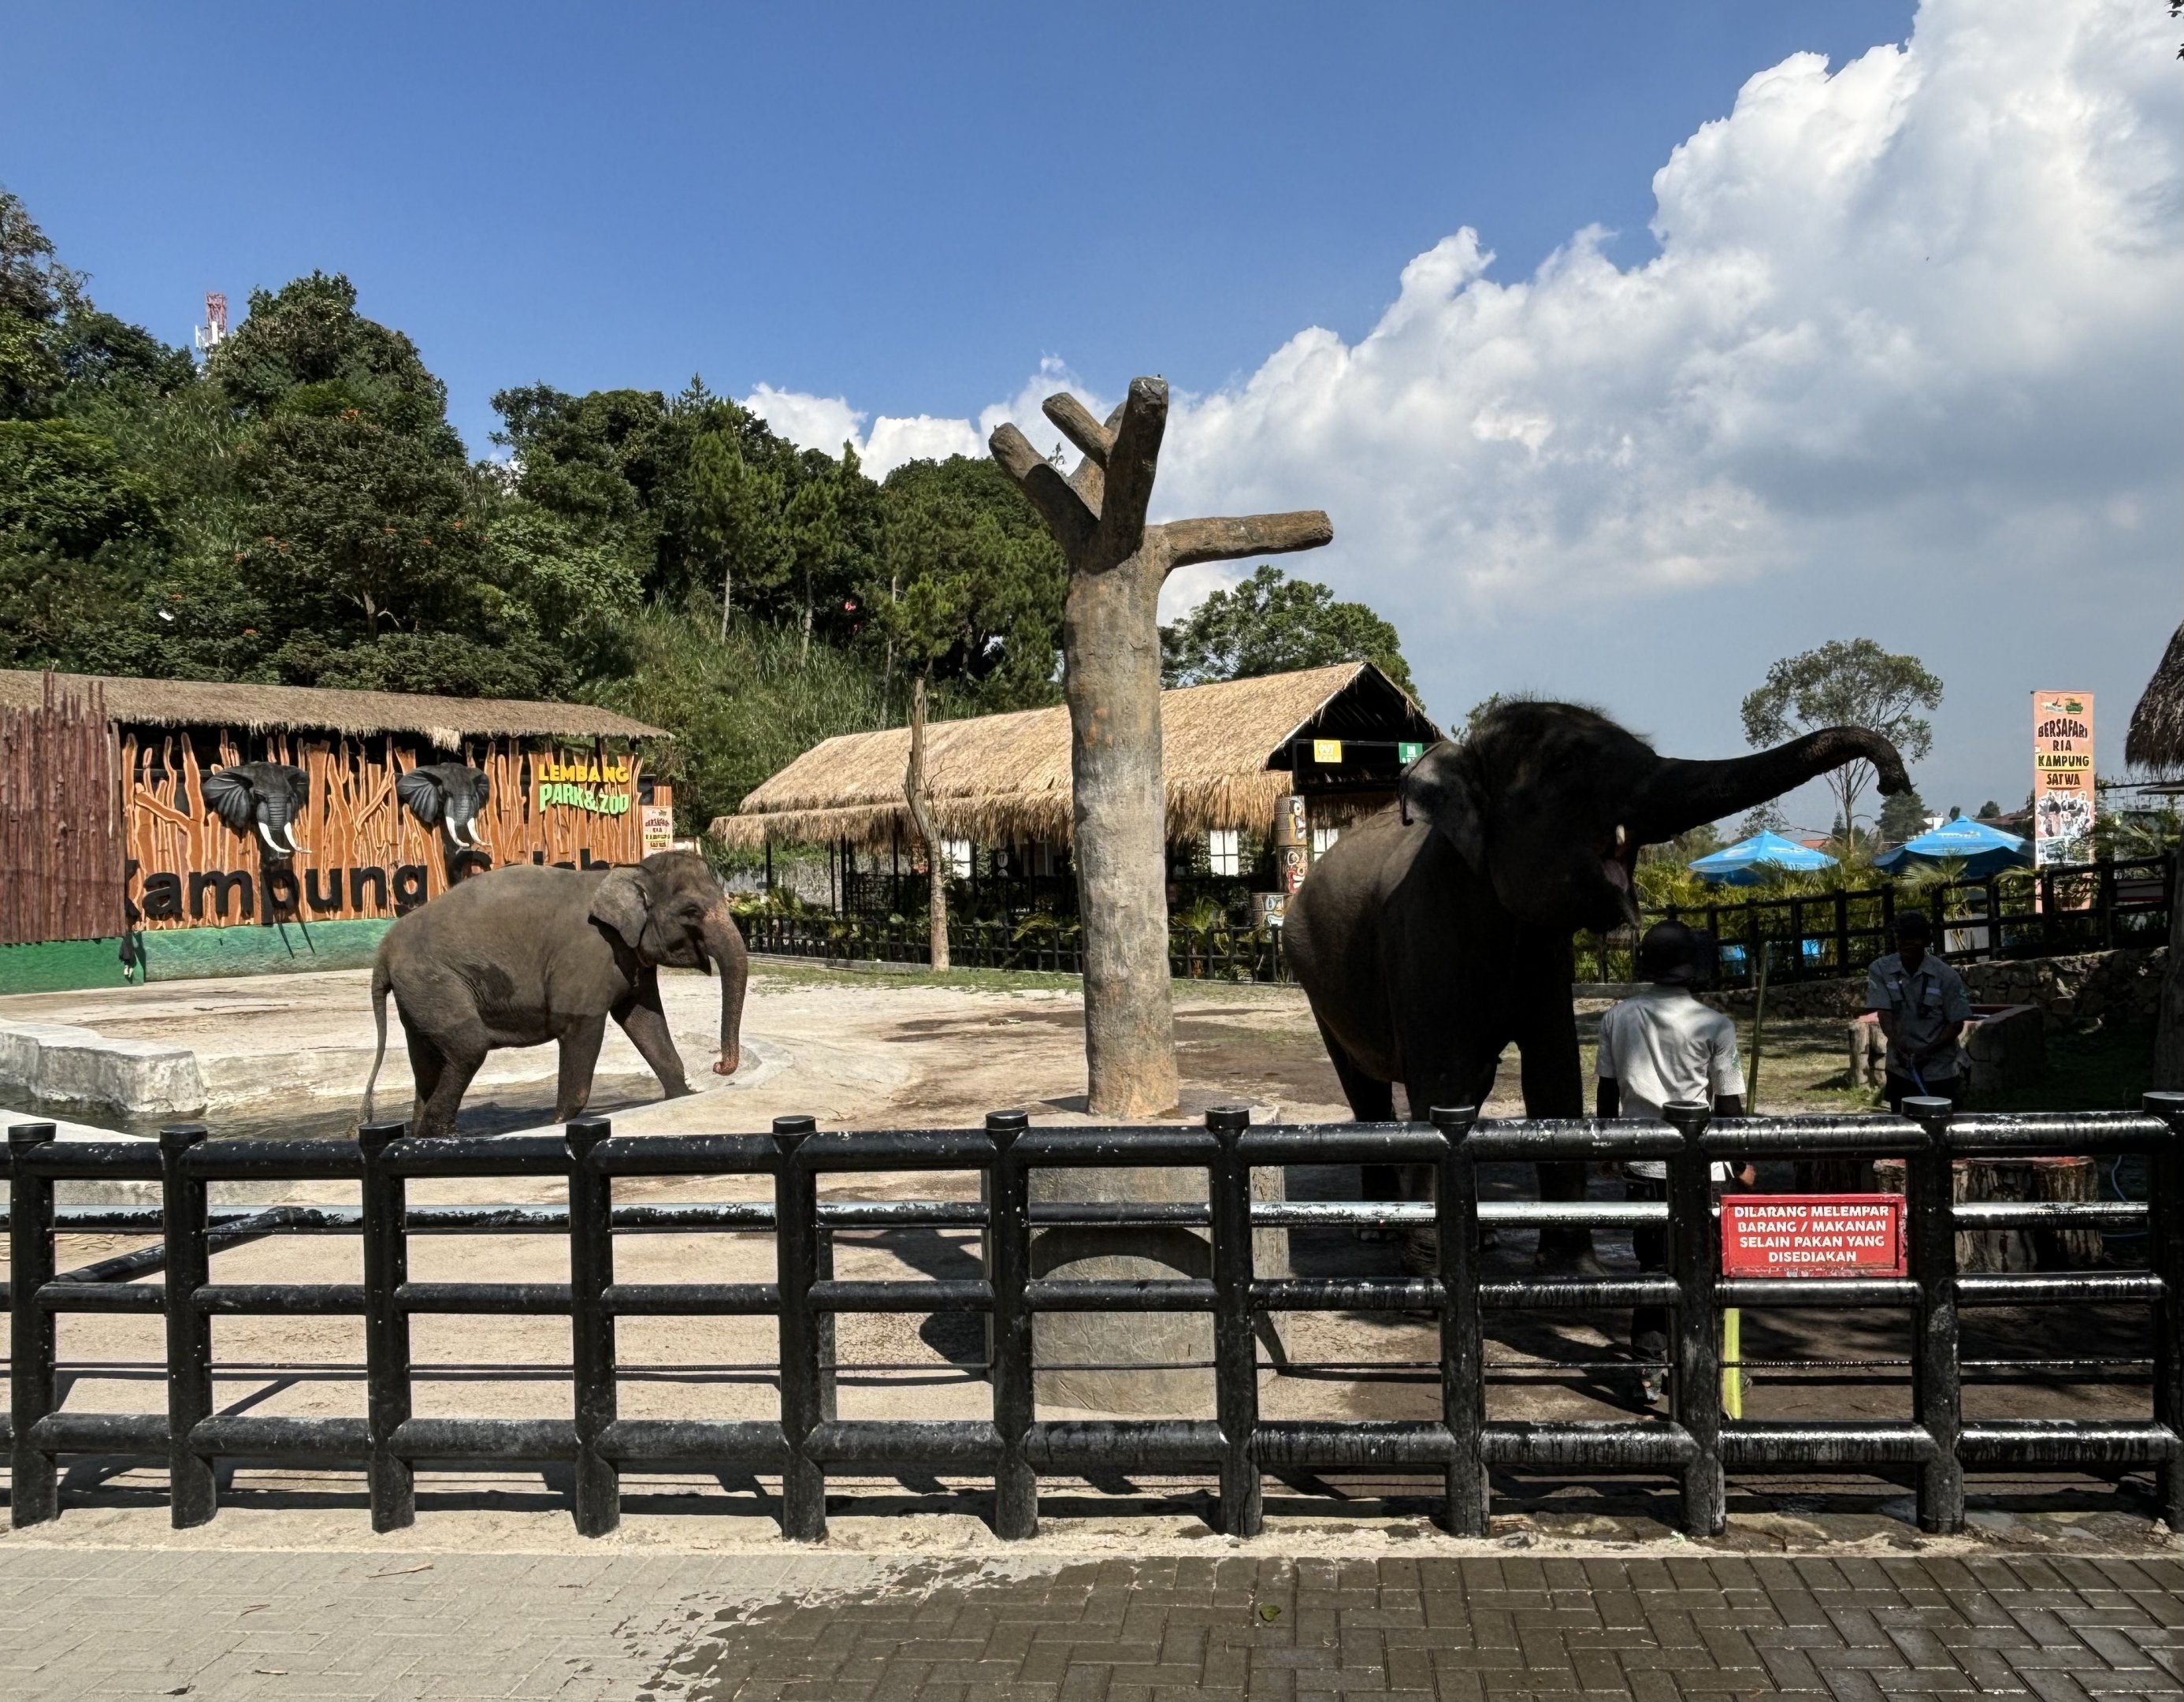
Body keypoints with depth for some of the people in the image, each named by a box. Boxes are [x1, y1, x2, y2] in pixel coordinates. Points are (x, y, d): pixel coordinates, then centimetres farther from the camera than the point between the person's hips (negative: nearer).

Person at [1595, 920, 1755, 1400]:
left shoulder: (1617, 1018, 0)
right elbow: (1729, 1106, -5)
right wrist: (1743, 1163, 9)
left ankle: (1648, 1370, 14)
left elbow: (1607, 1094, 6)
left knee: (1651, 1266, 13)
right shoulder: (1714, 1025, -10)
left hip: (1640, 1166, 3)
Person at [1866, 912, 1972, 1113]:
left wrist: (1928, 1051, -17)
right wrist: (1899, 1048, -27)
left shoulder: (1946, 976, -10)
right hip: (1899, 1069, 2)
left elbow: (1956, 1023, -5)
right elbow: (1885, 1015, -12)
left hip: (1939, 1071, -2)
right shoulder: (1880, 970, -7)